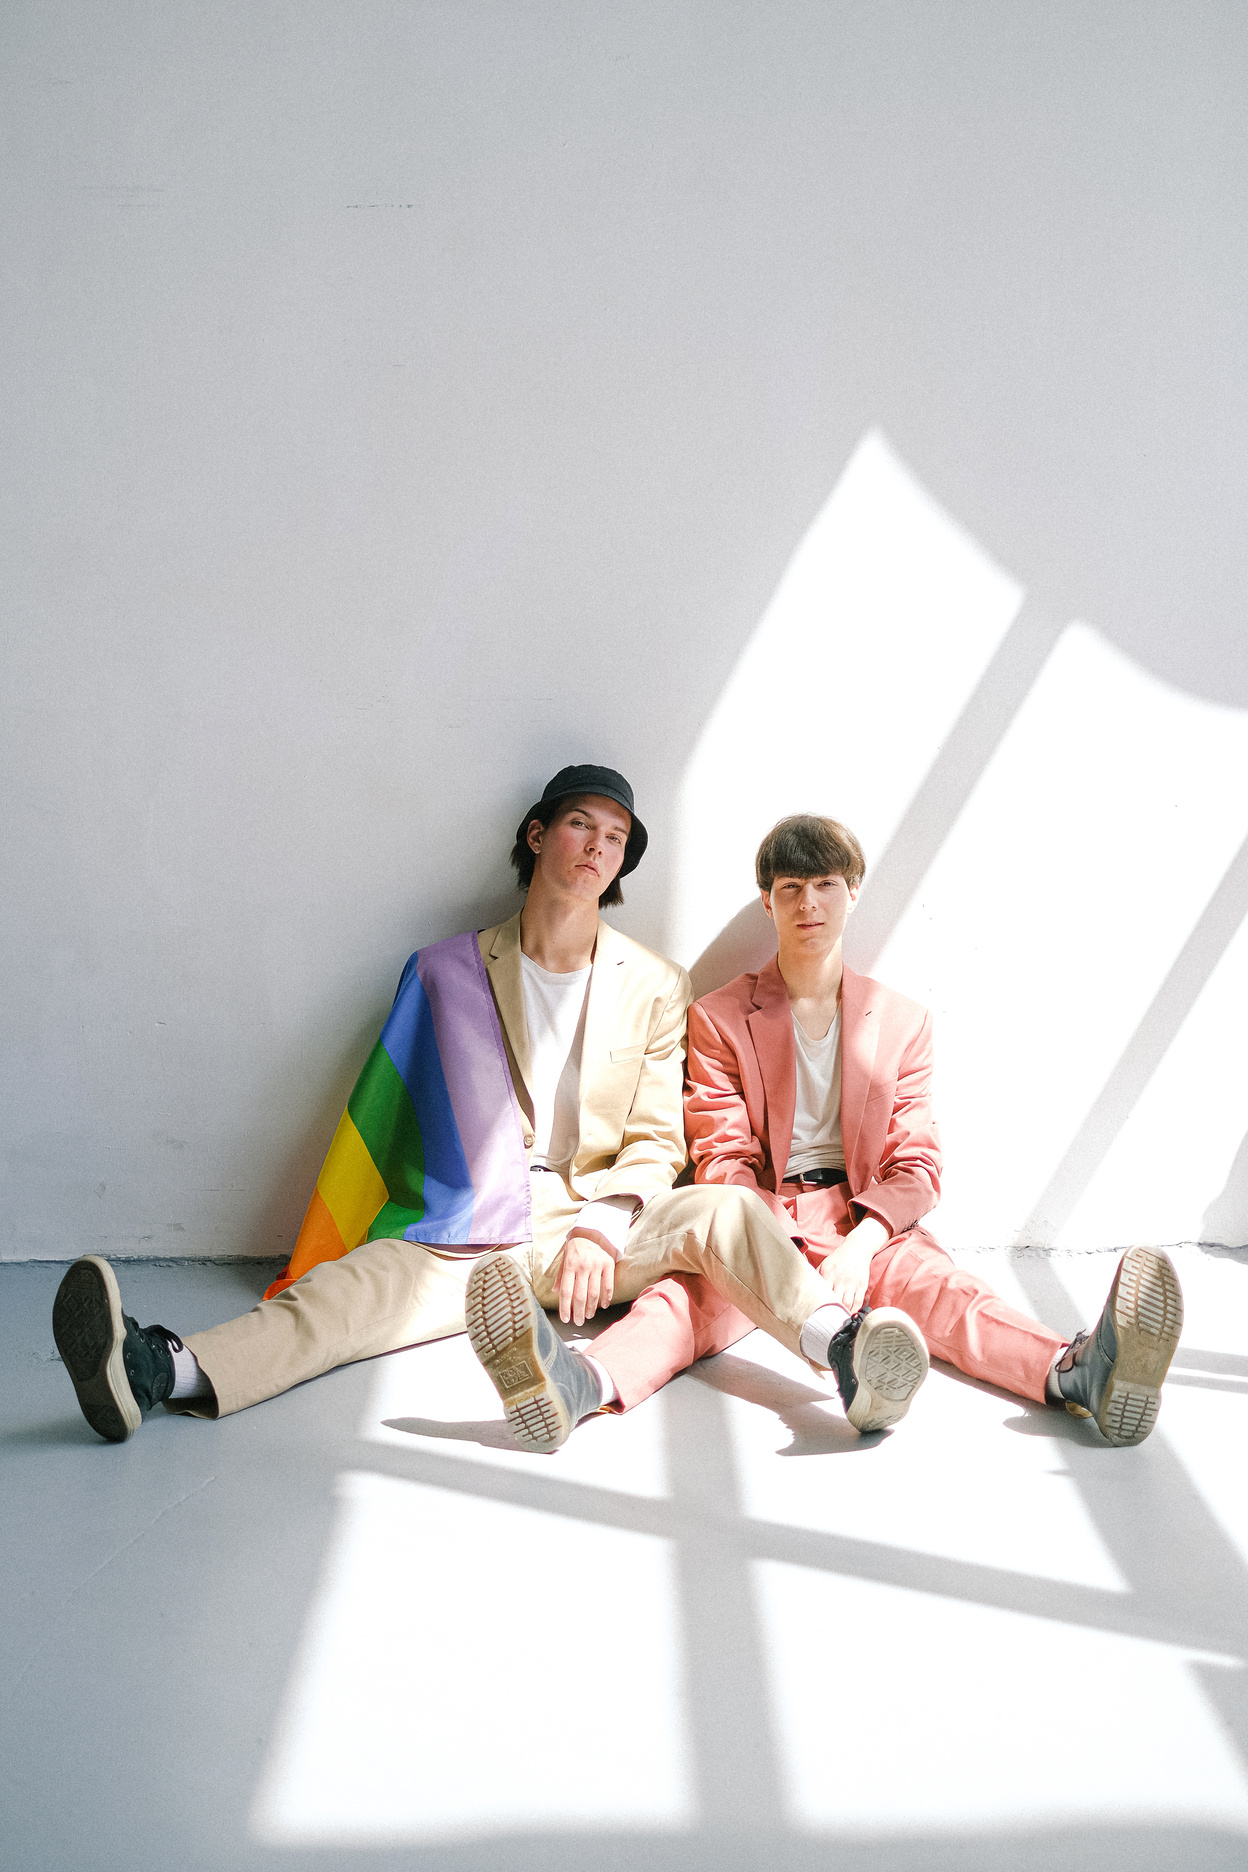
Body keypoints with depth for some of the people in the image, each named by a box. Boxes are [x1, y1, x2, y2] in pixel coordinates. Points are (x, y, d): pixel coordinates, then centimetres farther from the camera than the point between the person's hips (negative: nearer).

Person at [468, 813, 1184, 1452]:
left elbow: (916, 1166, 6)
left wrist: (859, 1244, -16)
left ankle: (1076, 1373, -58)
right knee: (691, 1291, -33)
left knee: (943, 1287, -30)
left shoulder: (903, 1020, 12)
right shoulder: (719, 1017, 9)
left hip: (867, 1223, 1)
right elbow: (723, 1161, 0)